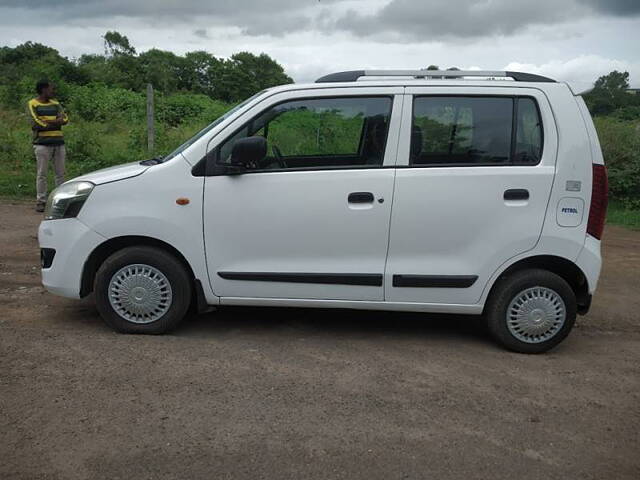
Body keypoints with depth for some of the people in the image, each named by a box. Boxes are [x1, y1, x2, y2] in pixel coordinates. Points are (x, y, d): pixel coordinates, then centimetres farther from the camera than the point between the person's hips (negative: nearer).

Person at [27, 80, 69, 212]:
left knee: (60, 173, 5)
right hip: (42, 143, -4)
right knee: (41, 174, -1)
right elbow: (36, 123, -10)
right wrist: (56, 122, -4)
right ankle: (40, 201, 4)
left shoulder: (55, 104, 15)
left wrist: (47, 122, -13)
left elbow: (65, 119, 0)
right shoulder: (33, 104, 1)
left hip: (59, 142, 4)